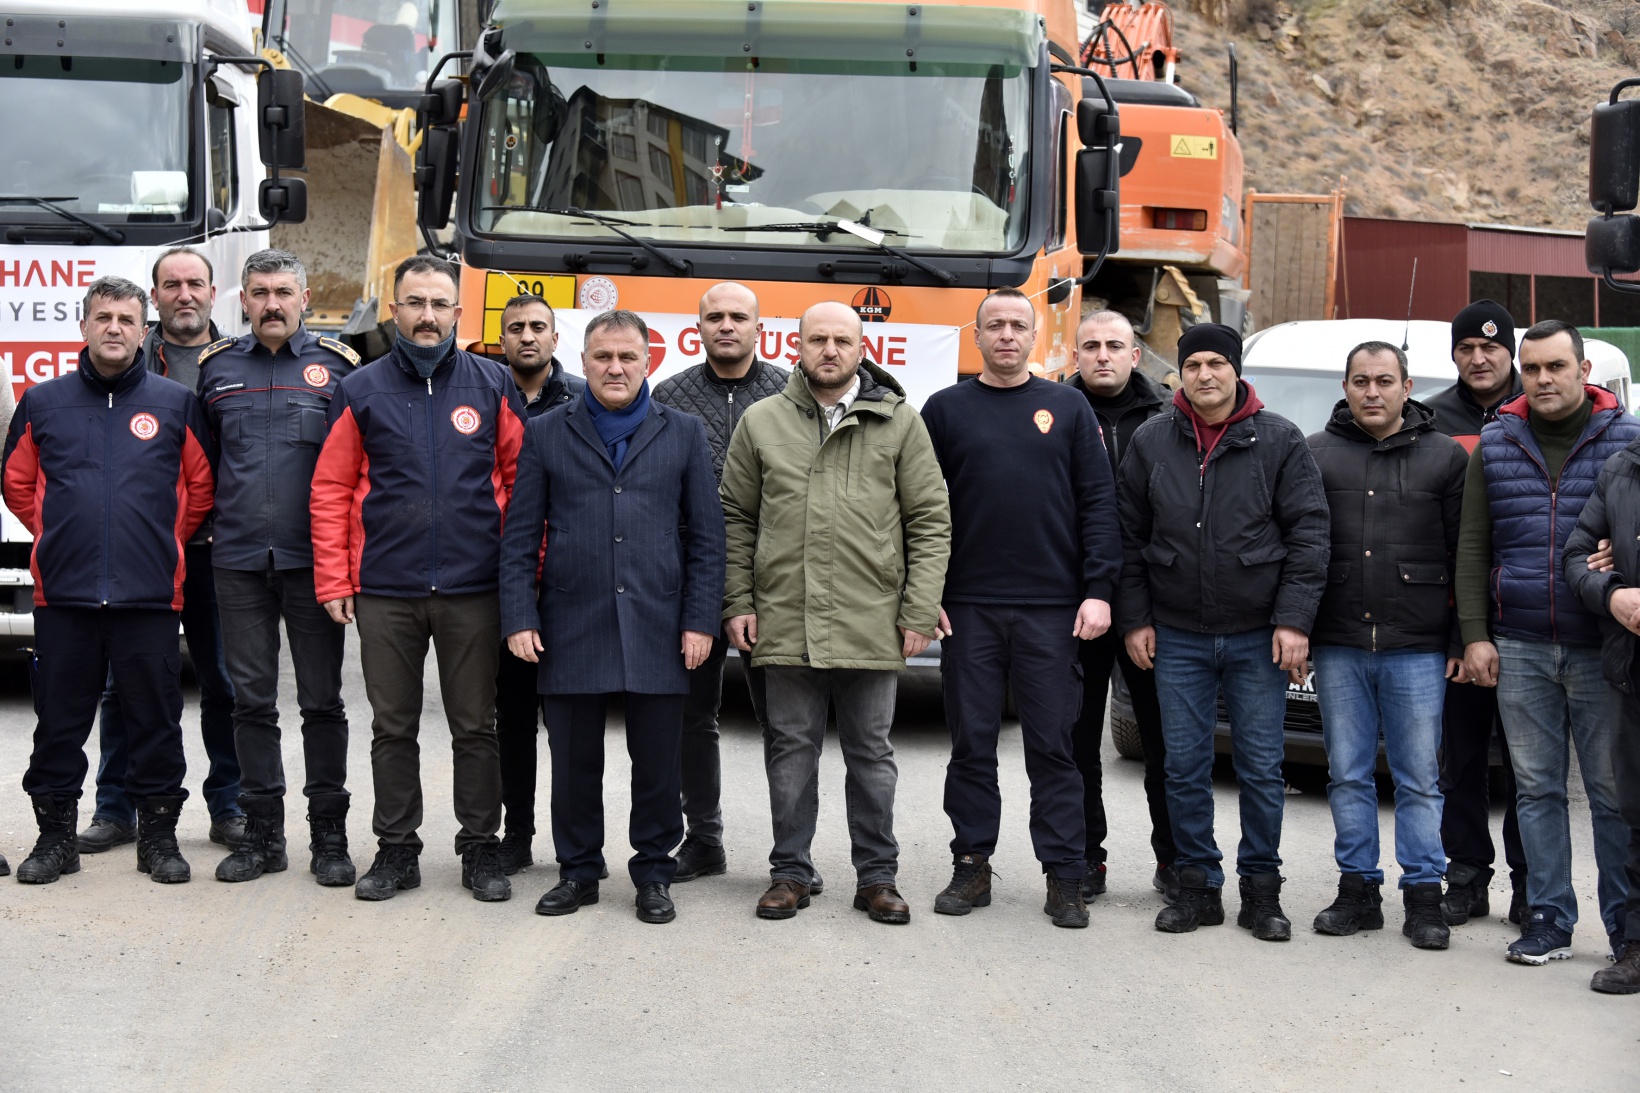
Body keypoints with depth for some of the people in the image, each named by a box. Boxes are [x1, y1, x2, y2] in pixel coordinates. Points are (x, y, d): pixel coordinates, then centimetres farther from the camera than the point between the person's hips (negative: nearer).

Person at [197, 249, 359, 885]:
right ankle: (262, 832, 15)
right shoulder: (216, 368, 10)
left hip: (312, 560, -2)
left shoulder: (336, 366, 3)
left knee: (322, 701, 2)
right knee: (252, 701, 6)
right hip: (239, 559, 2)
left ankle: (329, 834, 10)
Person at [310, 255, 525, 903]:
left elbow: (523, 480, 6)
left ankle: (481, 849, 16)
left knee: (476, 726, 6)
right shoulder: (361, 392, 5)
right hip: (384, 593, 1)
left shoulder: (492, 387, 5)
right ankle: (396, 849, 18)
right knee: (392, 727, 8)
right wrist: (333, 582, -2)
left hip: (473, 591, -1)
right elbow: (331, 492, 4)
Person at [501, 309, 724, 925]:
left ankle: (653, 873, 18)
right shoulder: (546, 436, 9)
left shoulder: (684, 435, 9)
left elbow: (705, 537, 7)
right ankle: (578, 871, 21)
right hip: (571, 631, 0)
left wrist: (700, 621, -1)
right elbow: (520, 537, 7)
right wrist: (519, 619, -2)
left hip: (658, 631, 0)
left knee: (657, 763, 4)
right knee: (575, 760, 7)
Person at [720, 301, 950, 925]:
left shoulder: (900, 423, 4)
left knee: (870, 752, 8)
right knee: (791, 749, 8)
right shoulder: (761, 423, 7)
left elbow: (931, 522, 3)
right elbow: (736, 519, 10)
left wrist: (919, 611, -3)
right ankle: (791, 872, 18)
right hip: (784, 622, 1)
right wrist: (738, 603, 3)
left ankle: (877, 876, 17)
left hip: (871, 624, -1)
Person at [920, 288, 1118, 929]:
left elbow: (1099, 504, 4)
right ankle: (972, 867, 15)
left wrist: (1098, 591, -5)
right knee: (971, 744, 6)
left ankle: (1064, 877, 6)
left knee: (1053, 745, 1)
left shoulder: (1068, 409, 8)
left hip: (1052, 609, -1)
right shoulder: (946, 410, 9)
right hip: (968, 608, 1)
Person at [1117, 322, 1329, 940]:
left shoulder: (1279, 442, 0)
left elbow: (1308, 534, -2)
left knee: (1261, 768, 3)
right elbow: (1129, 537, 8)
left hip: (1259, 637, -2)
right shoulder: (1151, 443, 5)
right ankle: (1197, 886, 15)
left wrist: (1293, 620, -9)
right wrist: (1135, 619, 3)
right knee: (1185, 768, 5)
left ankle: (1261, 890, 13)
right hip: (1177, 636, 2)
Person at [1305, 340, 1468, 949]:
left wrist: (1463, 640, 1)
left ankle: (1424, 898, 9)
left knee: (1419, 779, 2)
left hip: (1418, 648, -1)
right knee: (1348, 775, 6)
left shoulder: (1445, 458, 7)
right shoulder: (1315, 455, 9)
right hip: (1338, 647, 2)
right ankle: (1358, 891, 15)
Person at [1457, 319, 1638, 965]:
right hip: (1520, 650, 3)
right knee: (1537, 788, 6)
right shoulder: (1495, 445, 10)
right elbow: (1473, 546, 9)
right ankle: (1548, 919, 14)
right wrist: (1475, 634, 3)